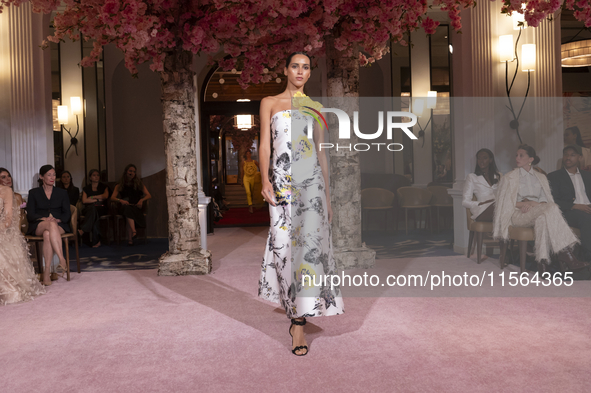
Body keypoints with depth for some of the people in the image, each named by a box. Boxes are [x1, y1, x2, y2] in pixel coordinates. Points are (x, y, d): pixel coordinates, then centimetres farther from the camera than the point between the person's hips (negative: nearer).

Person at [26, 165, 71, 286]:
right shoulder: (34, 193, 15)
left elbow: (67, 214, 11)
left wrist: (57, 220, -12)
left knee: (47, 234, -38)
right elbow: (30, 214, 4)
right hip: (38, 227, -1)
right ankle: (62, 260, -51)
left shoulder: (62, 192, 18)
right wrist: (45, 219, -16)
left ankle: (46, 272, -44)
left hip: (59, 225, 1)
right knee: (51, 225, -39)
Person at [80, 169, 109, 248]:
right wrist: (98, 199, 0)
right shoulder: (86, 189, 21)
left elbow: (105, 196, -1)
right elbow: (84, 201, 3)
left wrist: (92, 197, 2)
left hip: (101, 209, -1)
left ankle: (82, 231, -44)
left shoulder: (103, 187, 21)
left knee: (93, 209, -37)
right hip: (88, 209, 1)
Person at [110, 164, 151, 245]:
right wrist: (121, 200, -16)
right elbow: (112, 197, 6)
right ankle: (133, 231, -56)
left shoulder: (139, 184, 22)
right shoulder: (119, 186, 21)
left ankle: (130, 238, -45)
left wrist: (142, 200, -11)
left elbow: (149, 195, 11)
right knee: (128, 208, -38)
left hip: (136, 207, 0)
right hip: (125, 207, 0)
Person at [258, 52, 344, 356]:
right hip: (282, 182, 0)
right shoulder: (270, 103, 11)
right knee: (285, 245, -1)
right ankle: (296, 314, 17)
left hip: (311, 182, 1)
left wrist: (327, 193, 12)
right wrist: (265, 181, -13)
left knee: (310, 243, -12)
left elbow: (321, 152, 16)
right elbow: (265, 145, 3)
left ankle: (299, 322, -11)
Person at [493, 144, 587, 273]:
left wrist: (532, 204, -11)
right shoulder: (509, 178, 14)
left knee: (542, 219, -40)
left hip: (538, 212, 3)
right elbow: (505, 202, 4)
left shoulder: (541, 178, 23)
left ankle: (543, 259, -46)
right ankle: (566, 254, -39)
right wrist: (525, 203, -11)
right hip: (518, 214, -3)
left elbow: (545, 199, 12)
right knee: (551, 208, -33)